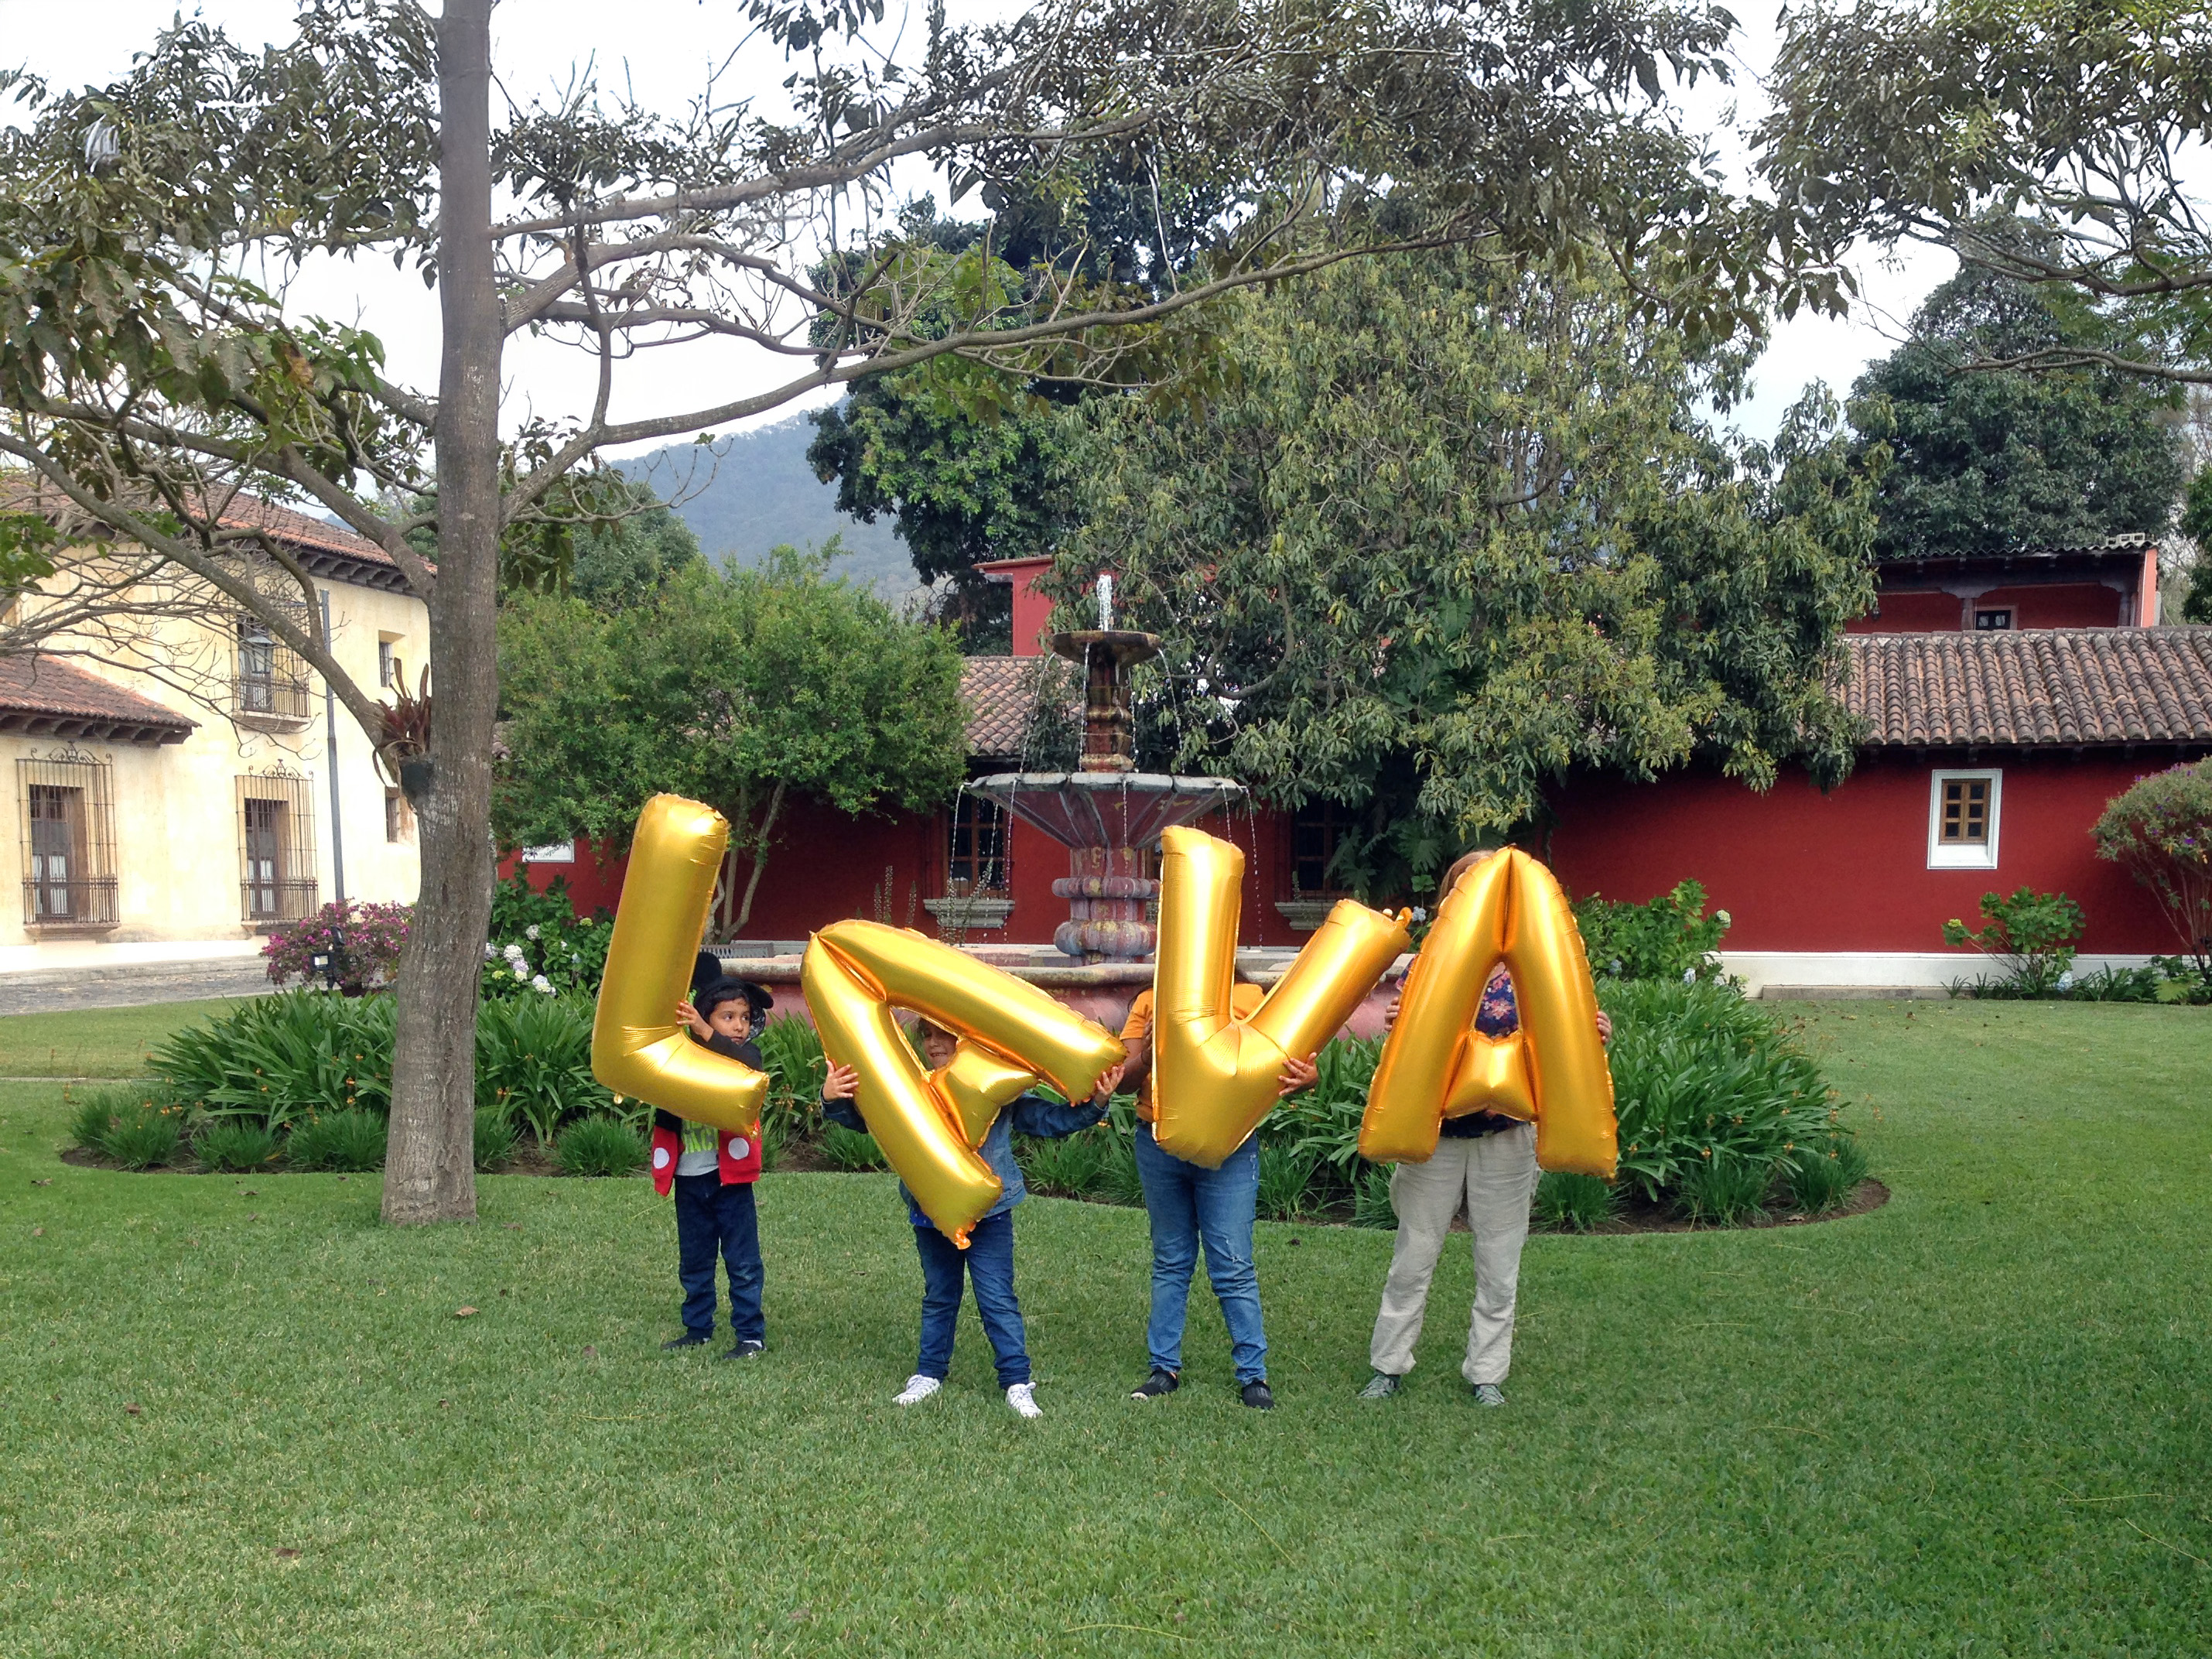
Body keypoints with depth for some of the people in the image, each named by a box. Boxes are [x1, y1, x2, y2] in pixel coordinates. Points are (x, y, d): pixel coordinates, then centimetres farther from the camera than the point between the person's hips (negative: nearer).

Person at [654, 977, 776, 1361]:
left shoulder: (745, 1055, -3)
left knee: (742, 1262, 1)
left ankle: (751, 1333, 9)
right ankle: (698, 1328, 29)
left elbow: (751, 1067, -29)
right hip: (689, 1178, 3)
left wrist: (707, 1034, -37)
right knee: (693, 1261, 16)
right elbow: (665, 1114, 1)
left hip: (730, 1177, -3)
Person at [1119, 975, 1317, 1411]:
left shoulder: (1248, 998, 0)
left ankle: (1253, 1375, 12)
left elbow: (1283, 1062, -4)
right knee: (1170, 1263, 14)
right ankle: (1165, 1367, 24)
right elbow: (1125, 1077, -2)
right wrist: (1147, 1054, -24)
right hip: (1158, 1145, 3)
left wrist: (1305, 1078, -28)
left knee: (1234, 1267, 0)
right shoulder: (1149, 1003, 5)